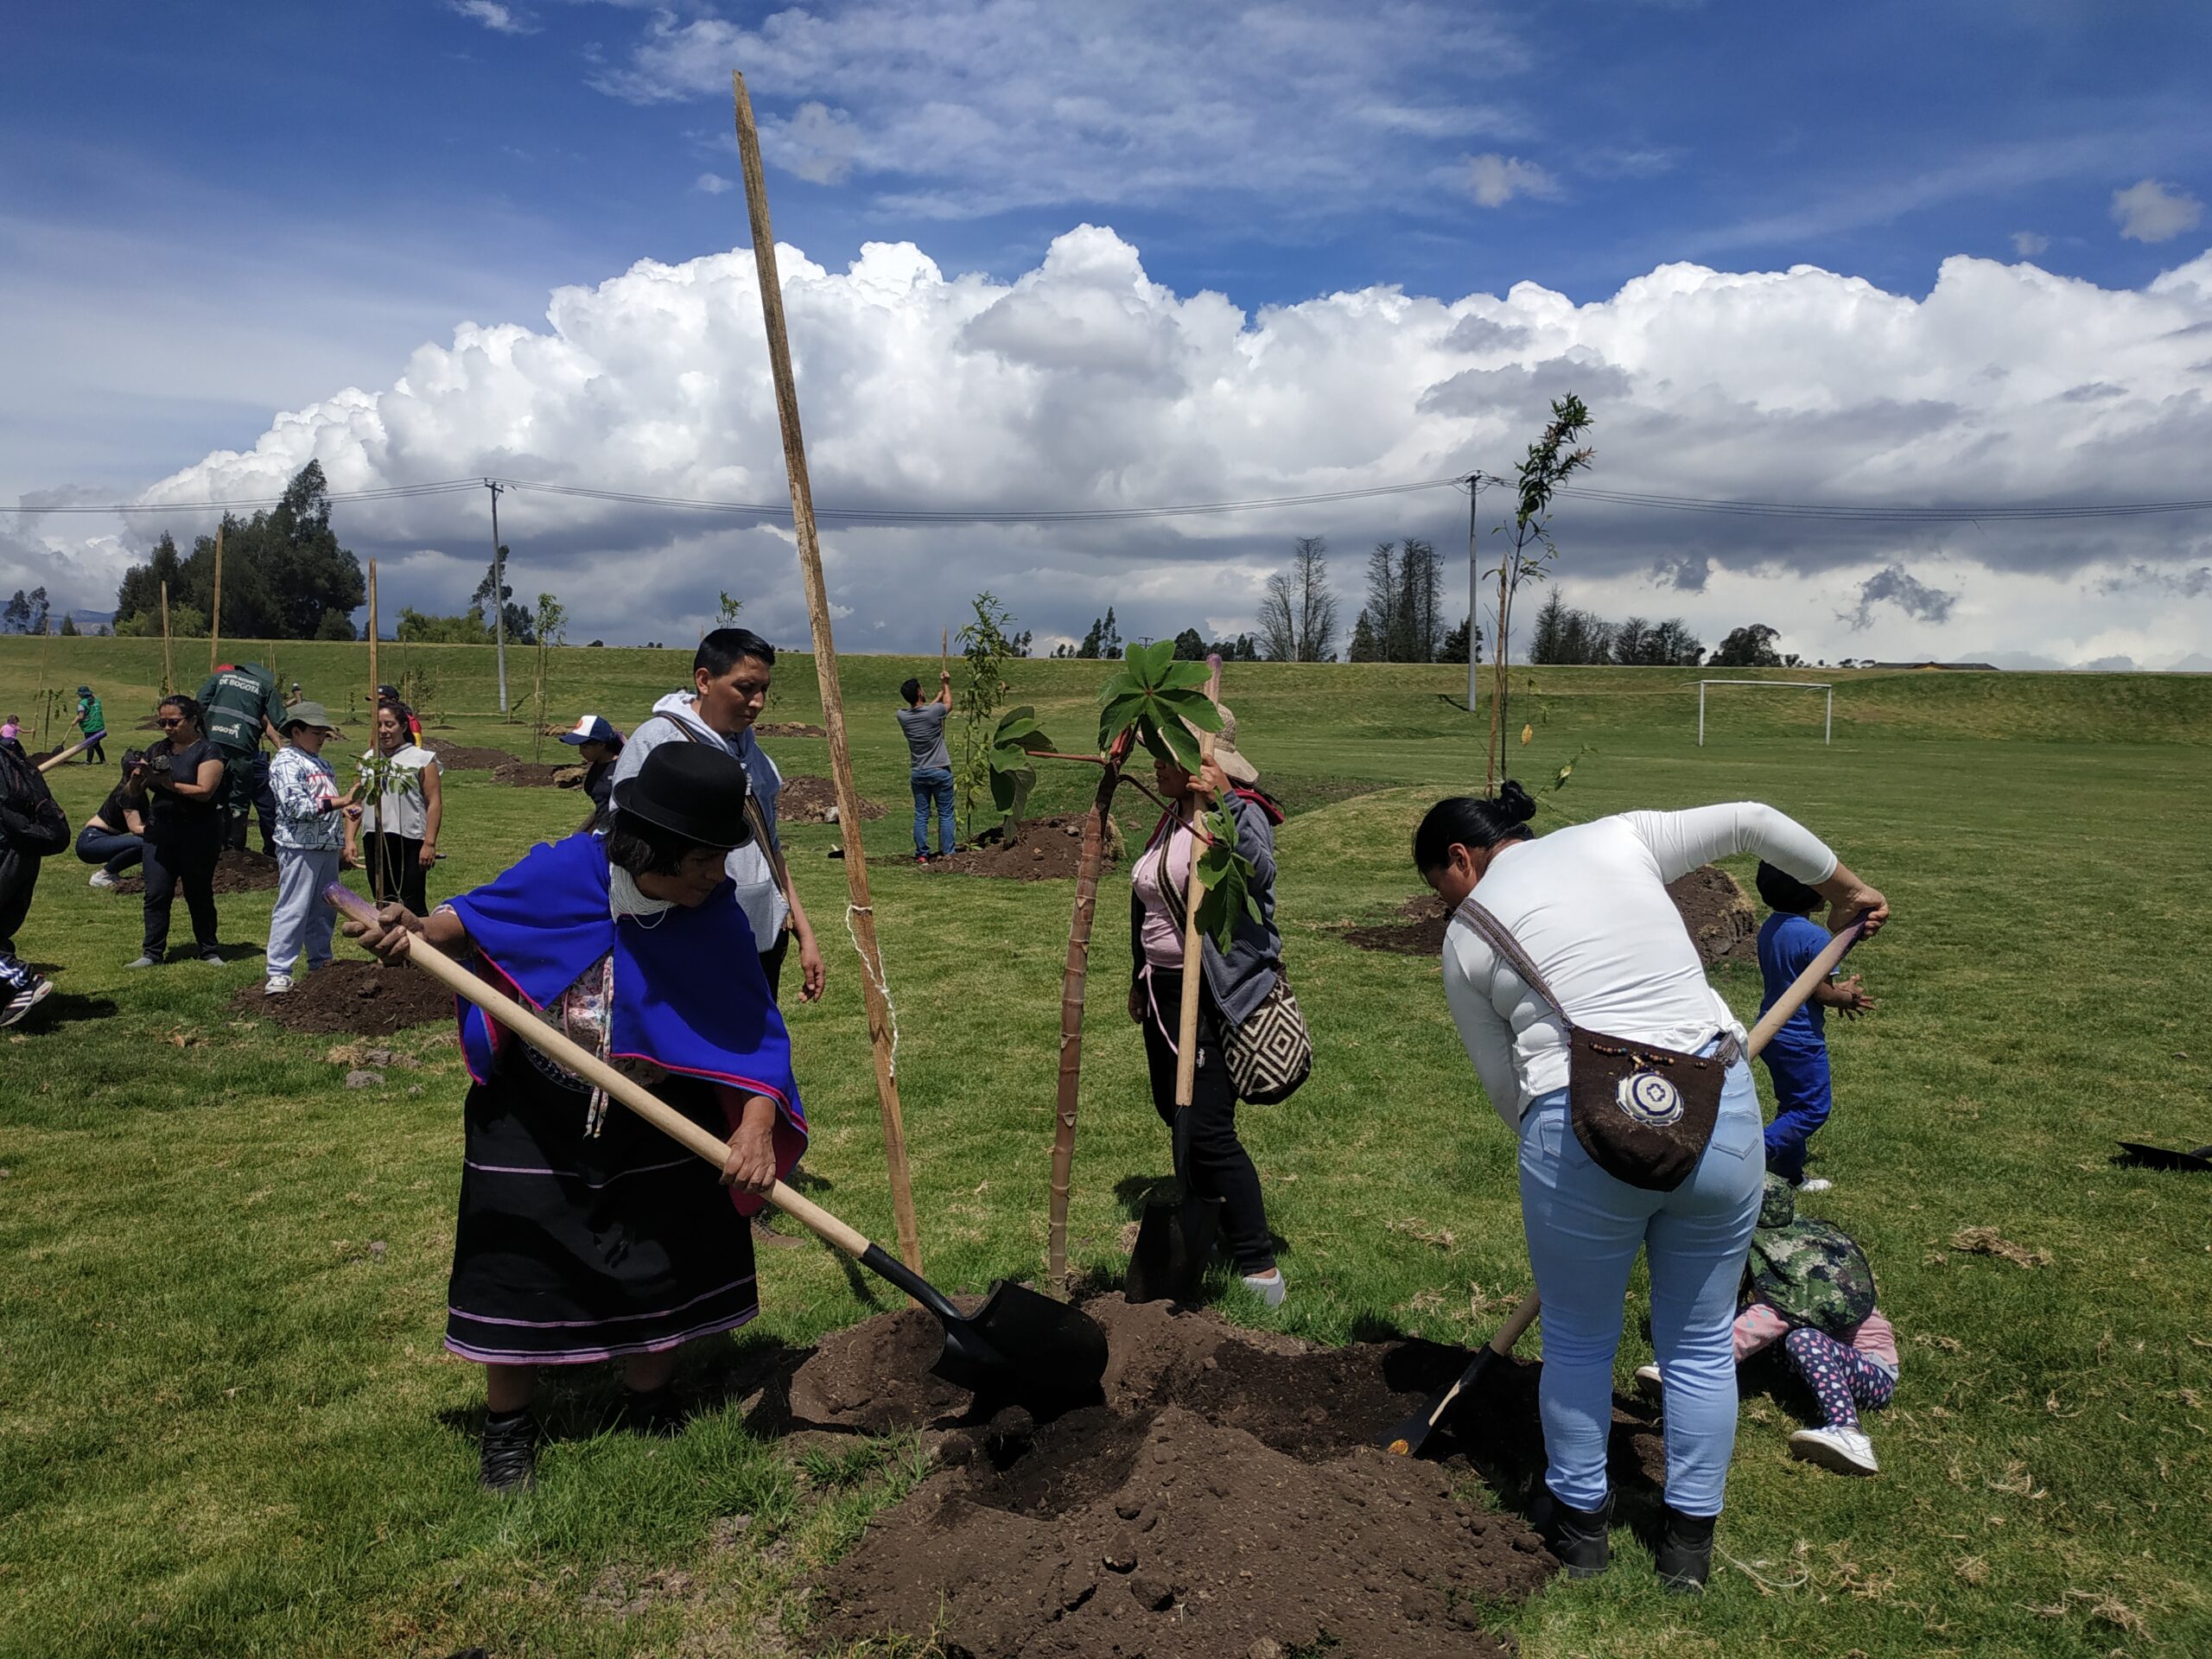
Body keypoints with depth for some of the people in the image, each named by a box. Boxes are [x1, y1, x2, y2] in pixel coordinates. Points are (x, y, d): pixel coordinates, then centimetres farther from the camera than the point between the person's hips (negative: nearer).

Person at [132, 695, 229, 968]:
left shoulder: (207, 751, -5)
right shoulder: (157, 750, 11)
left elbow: (204, 791, -17)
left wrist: (171, 785, -27)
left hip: (198, 835, -4)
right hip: (160, 832, 5)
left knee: (199, 894, 5)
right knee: (156, 894, 0)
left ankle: (209, 951, 15)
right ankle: (153, 953, 5)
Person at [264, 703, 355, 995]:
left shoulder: (321, 763, 20)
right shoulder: (286, 762, -8)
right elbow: (297, 807, -20)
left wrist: (341, 846, 22)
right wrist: (341, 802, -20)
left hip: (328, 848, 9)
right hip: (300, 847, -9)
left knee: (324, 910, 13)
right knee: (292, 910, -8)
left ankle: (321, 963, 23)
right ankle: (279, 973, -7)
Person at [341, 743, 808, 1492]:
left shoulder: (717, 918, -17)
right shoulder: (565, 872, -20)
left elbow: (756, 1033, -17)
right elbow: (475, 920, -3)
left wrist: (758, 1125, -31)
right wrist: (416, 931, -24)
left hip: (660, 1133, 1)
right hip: (535, 1121, -1)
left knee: (662, 1269, 9)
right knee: (519, 1268, 7)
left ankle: (649, 1404, 36)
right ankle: (507, 1427, 31)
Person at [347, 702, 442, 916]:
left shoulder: (421, 758, -1)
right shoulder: (368, 759, 14)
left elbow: (434, 803, -5)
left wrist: (430, 843, -12)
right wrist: (350, 839, 4)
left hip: (410, 841, -5)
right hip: (374, 840, 5)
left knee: (412, 904, -4)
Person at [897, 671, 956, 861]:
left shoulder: (903, 716, -4)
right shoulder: (933, 712, -16)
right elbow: (949, 705, 9)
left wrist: (939, 694, 29)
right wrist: (946, 684, 24)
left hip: (918, 773, 3)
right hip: (940, 772, -3)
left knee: (921, 815, 8)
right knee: (945, 814, 5)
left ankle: (921, 855, 9)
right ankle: (946, 853, 7)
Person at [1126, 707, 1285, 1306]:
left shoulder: (1239, 813, -14)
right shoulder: (1172, 818, 13)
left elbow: (1259, 874, -35)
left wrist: (1225, 807, -44)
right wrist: (1140, 981, 26)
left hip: (1216, 995, -9)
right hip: (1165, 988, 9)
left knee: (1207, 1131, -12)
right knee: (1175, 1116, 19)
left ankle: (1260, 1268, -1)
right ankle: (1197, 1237, 40)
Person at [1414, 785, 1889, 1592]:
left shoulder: (1466, 938, 7)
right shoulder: (1620, 838, 13)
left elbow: (1502, 1083, 10)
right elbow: (1752, 821, 16)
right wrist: (1841, 886, 31)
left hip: (1582, 1131, -3)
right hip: (1720, 1111, 3)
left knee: (1578, 1341, 20)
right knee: (1700, 1342, 20)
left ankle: (1578, 1520, 38)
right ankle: (1690, 1541, 34)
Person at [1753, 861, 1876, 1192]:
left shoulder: (1769, 928, 2)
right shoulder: (1815, 937, -23)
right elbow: (1821, 993, -18)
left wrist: (1837, 989, 13)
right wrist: (1848, 998, 2)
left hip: (1771, 1030, 9)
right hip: (1800, 1038, -9)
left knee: (1792, 1105, 20)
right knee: (1813, 1109, 1)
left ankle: (1791, 1175, 30)